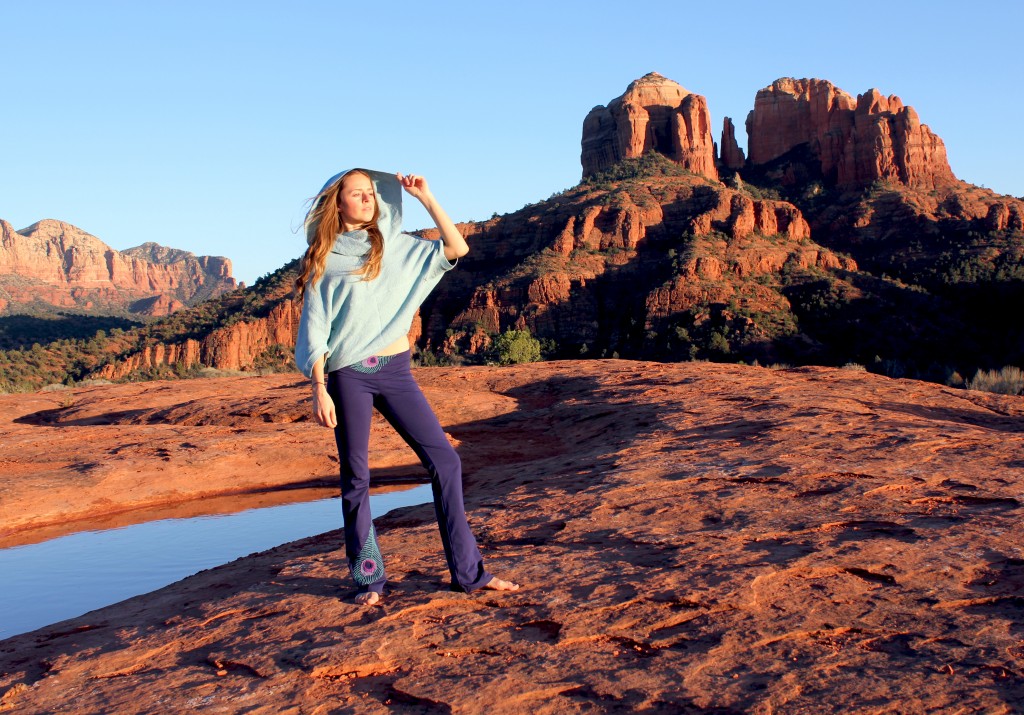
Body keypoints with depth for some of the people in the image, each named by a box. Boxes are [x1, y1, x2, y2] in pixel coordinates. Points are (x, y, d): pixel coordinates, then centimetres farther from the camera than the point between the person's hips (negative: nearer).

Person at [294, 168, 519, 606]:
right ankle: (368, 578, 14)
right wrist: (319, 390, -8)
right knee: (356, 476, 2)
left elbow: (456, 248, 4)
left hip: (395, 371, 3)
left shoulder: (396, 247, 11)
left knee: (444, 459, -4)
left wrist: (425, 197, 3)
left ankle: (468, 571, 2)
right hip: (347, 375, -2)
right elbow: (315, 330, 1)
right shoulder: (323, 260, 4)